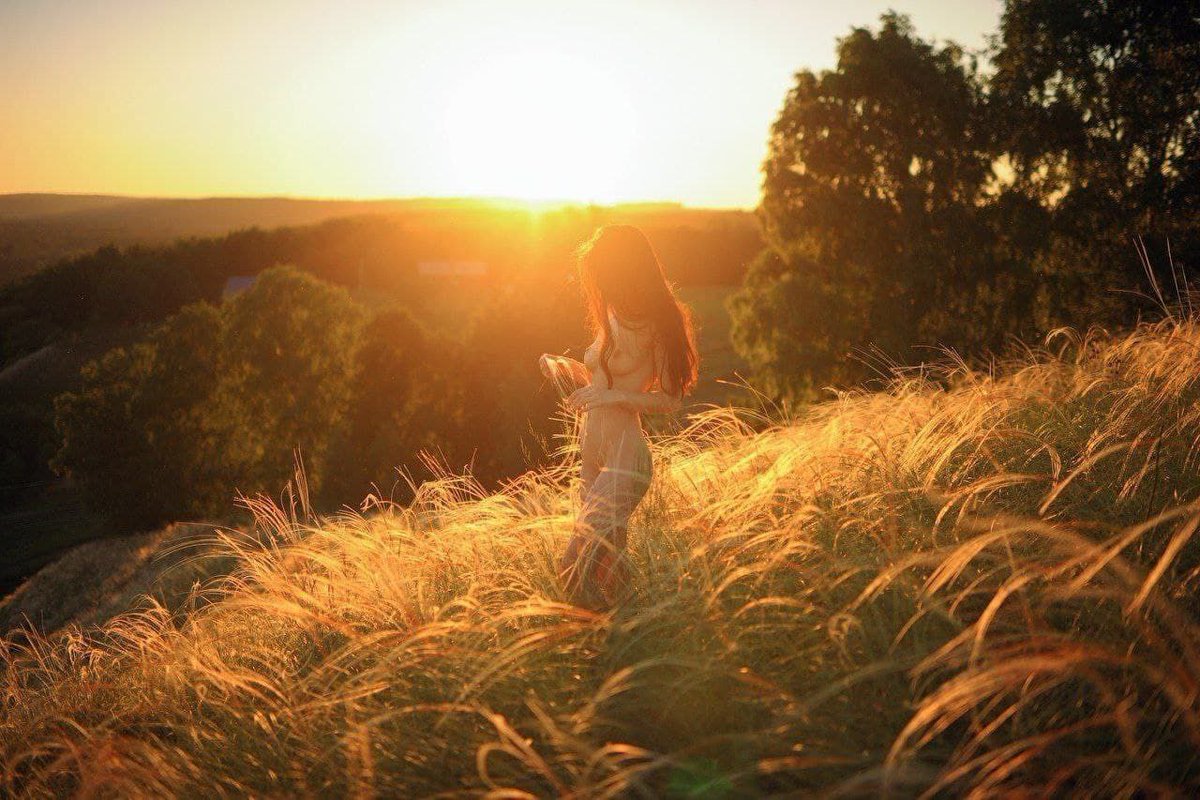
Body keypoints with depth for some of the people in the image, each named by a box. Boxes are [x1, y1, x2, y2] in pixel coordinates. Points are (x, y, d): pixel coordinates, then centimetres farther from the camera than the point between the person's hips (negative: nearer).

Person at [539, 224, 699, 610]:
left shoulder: (656, 328, -11)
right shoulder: (612, 318, 11)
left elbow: (671, 399, -9)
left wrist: (616, 395, -20)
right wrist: (564, 368, 7)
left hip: (624, 458, -8)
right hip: (591, 455, 8)